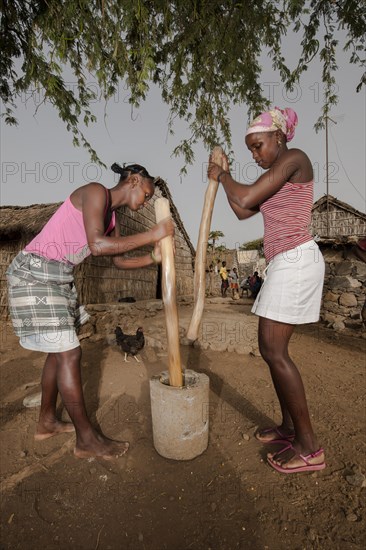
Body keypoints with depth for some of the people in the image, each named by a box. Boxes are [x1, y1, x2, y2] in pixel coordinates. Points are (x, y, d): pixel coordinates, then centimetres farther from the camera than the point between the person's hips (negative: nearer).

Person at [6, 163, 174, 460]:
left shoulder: (111, 216, 14)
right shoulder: (96, 192, -13)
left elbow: (119, 260, 16)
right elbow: (98, 245, -27)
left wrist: (152, 259, 1)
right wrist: (152, 234, -23)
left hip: (59, 277, 10)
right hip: (35, 274, -10)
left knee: (59, 352, 14)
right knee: (70, 354, -7)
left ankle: (47, 422, 32)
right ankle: (87, 439, 6)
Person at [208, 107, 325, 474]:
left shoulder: (293, 158, -6)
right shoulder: (278, 176, 23)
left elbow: (245, 199, -16)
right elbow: (243, 212, 21)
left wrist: (222, 176, 3)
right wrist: (224, 176, 19)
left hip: (295, 261, -10)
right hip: (285, 264, 10)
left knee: (273, 350, -10)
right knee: (272, 347, 11)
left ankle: (309, 447, 3)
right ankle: (289, 426, 23)